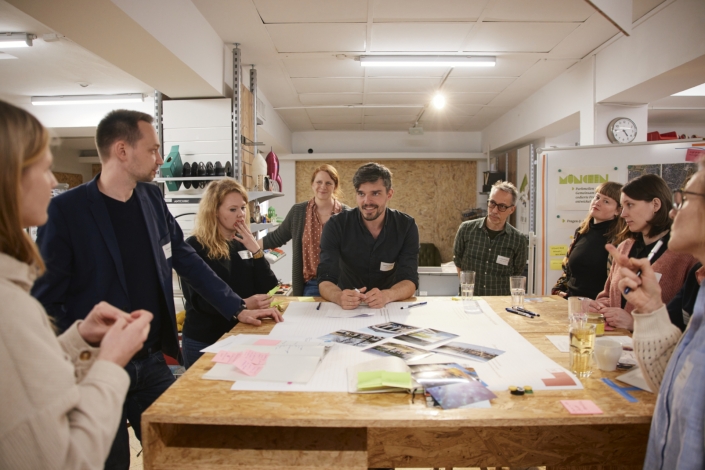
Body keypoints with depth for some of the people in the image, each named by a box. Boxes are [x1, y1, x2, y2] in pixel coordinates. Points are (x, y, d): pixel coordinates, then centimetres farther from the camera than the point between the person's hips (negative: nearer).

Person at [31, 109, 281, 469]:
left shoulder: (152, 199, 3)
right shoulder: (66, 210, -13)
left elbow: (187, 261, 8)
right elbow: (46, 299, -11)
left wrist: (237, 309, 6)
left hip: (152, 361, 5)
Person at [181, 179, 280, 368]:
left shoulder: (244, 243, 4)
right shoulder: (195, 247, -10)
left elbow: (269, 290, -2)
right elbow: (198, 300, -19)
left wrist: (256, 251, -14)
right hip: (205, 341, -4)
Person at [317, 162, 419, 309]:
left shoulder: (406, 226, -9)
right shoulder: (336, 225, -12)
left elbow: (410, 280, -16)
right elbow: (325, 280, -18)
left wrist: (386, 296, -37)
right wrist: (340, 297, -40)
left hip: (389, 307, 0)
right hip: (347, 308, 0)